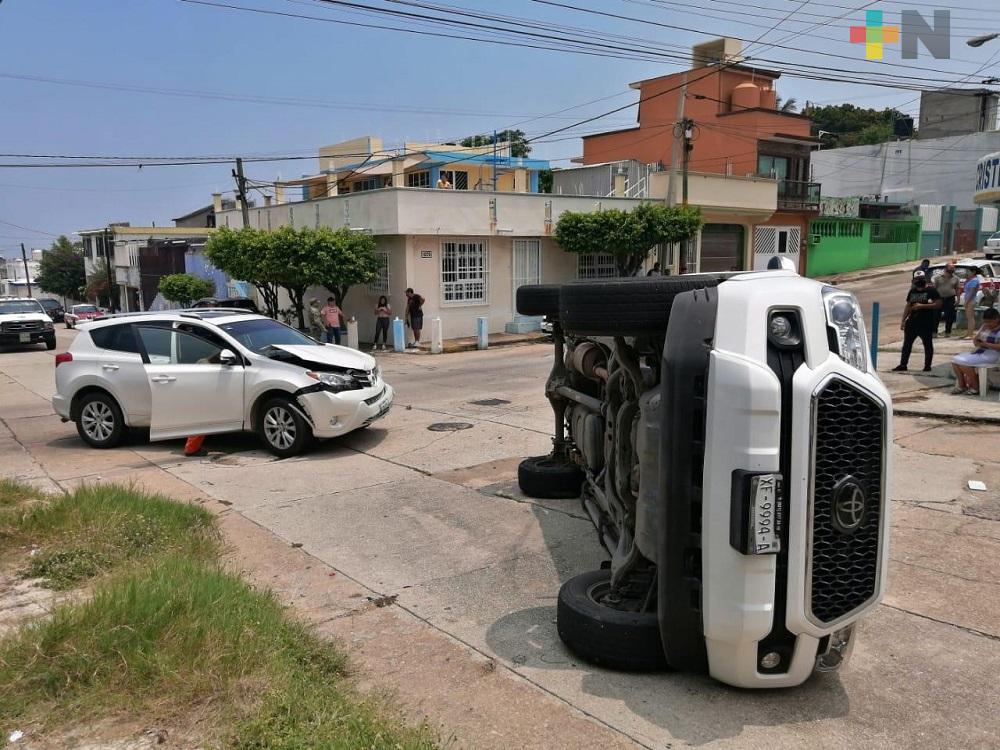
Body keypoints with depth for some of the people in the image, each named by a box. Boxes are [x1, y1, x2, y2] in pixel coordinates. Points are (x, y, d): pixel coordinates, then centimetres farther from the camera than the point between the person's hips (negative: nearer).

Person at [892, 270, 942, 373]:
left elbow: (938, 304, -13)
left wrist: (922, 306, -19)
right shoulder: (912, 291, 14)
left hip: (926, 323, -6)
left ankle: (927, 366, 12)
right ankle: (903, 365, 12)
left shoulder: (931, 290, -4)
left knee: (928, 345, 4)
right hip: (912, 322, 6)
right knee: (907, 344, 6)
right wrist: (903, 320, 11)